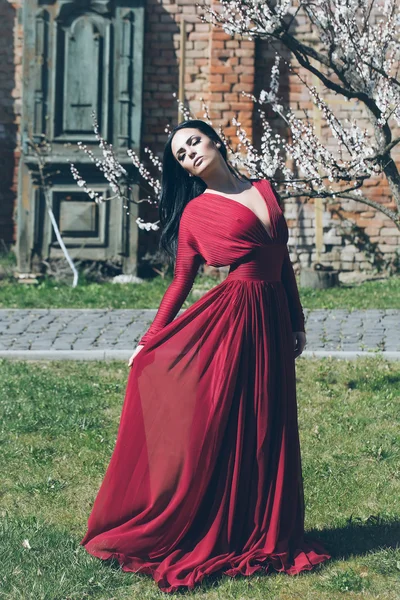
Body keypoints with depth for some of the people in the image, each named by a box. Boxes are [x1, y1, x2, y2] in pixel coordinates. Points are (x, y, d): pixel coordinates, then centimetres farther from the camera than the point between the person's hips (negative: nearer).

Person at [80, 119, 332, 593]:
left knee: (268, 432, 9)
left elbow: (283, 261, 17)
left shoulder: (265, 190, 13)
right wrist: (148, 341, -1)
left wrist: (296, 324, 15)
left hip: (271, 322, 5)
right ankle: (199, 538, 8)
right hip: (229, 320, -4)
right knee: (212, 430, -3)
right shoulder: (195, 212, 1)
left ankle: (265, 536, 19)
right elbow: (180, 283, 3)